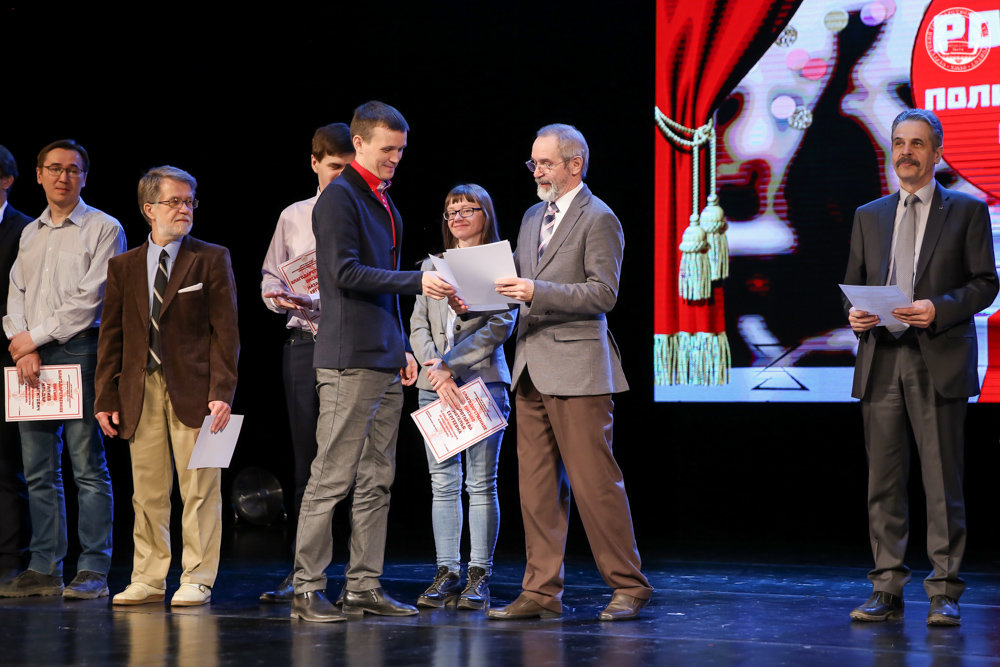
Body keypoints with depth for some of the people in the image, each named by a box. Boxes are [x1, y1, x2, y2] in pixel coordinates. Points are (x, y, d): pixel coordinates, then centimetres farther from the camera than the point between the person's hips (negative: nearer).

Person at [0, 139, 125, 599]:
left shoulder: (103, 229, 1)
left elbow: (89, 300, -8)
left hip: (79, 352, -6)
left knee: (87, 466, -6)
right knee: (39, 470, 6)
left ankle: (93, 572, -5)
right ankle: (44, 569, 10)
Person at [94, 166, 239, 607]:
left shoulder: (211, 260, 3)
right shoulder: (123, 266, 11)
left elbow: (225, 331, -2)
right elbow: (111, 337, 12)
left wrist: (222, 392, -10)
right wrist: (106, 398, 5)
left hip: (192, 388, -3)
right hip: (140, 392, 3)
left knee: (199, 489, -1)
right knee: (148, 491, 6)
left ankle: (197, 579, 6)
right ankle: (148, 579, 14)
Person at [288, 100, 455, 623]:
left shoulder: (384, 202, 20)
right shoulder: (339, 197, -7)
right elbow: (346, 273, -16)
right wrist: (417, 281, -19)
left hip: (384, 360, 9)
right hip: (349, 360, -9)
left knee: (376, 480, 8)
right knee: (332, 477, -8)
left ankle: (364, 587, 12)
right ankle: (307, 589, -4)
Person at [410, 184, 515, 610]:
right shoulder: (432, 266, 17)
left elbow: (500, 325, -6)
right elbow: (418, 325, 9)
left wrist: (450, 364, -12)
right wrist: (435, 368, -9)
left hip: (482, 380, -4)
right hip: (434, 384, 4)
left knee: (481, 484, -3)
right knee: (443, 483, 3)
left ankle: (479, 575, 0)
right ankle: (447, 572, 6)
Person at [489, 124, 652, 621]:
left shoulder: (598, 220, -6)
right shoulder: (533, 217, 18)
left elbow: (602, 294, -13)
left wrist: (537, 292, -21)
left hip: (576, 366, -8)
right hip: (532, 368, 8)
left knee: (595, 481, -5)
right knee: (536, 484, 7)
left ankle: (628, 586, 4)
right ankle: (542, 591, 12)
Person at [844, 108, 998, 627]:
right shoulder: (869, 216, 17)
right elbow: (853, 284, 18)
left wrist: (940, 308, -16)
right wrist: (854, 313, -4)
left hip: (939, 362, -4)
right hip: (881, 361, 4)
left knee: (942, 483, -3)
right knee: (883, 482, 4)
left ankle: (943, 593, 2)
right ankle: (887, 590, 9)